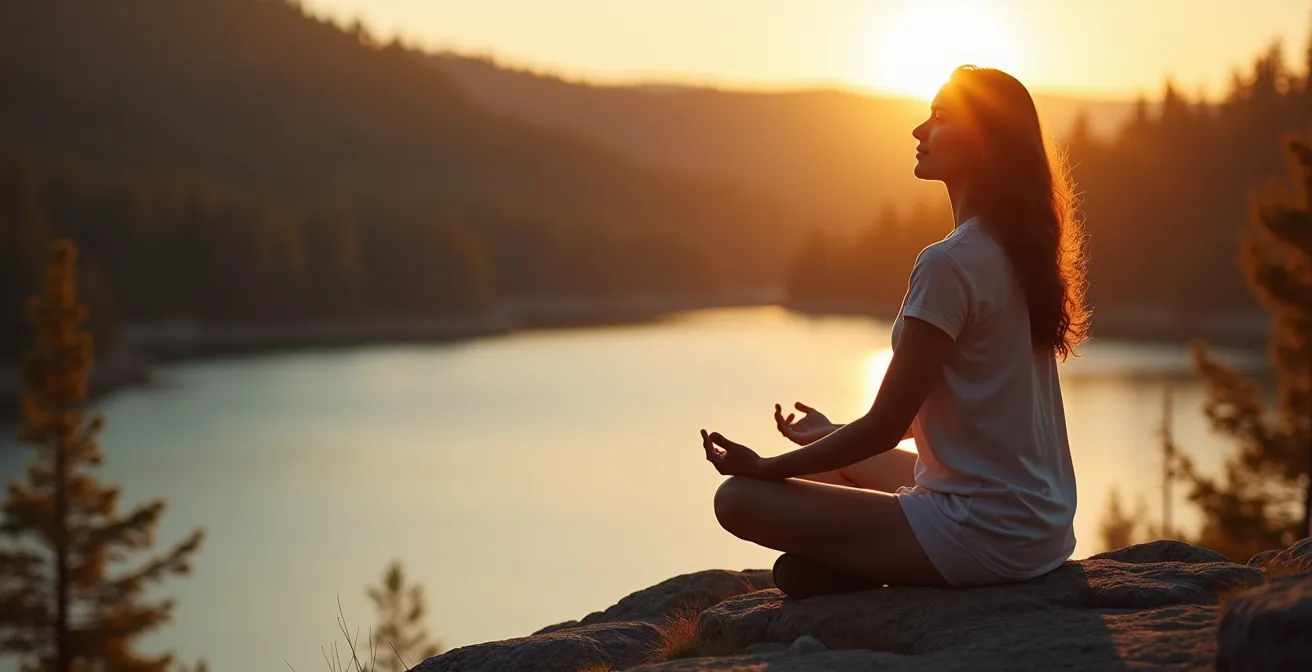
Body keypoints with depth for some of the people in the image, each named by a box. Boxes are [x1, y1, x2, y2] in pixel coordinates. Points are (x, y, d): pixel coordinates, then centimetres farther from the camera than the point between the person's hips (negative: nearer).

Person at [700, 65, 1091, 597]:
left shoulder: (951, 264, -20)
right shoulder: (1015, 250, 9)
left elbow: (885, 427, -15)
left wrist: (767, 467, -2)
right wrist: (834, 434, 26)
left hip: (988, 536, -10)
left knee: (740, 499, -10)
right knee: (841, 460, 30)